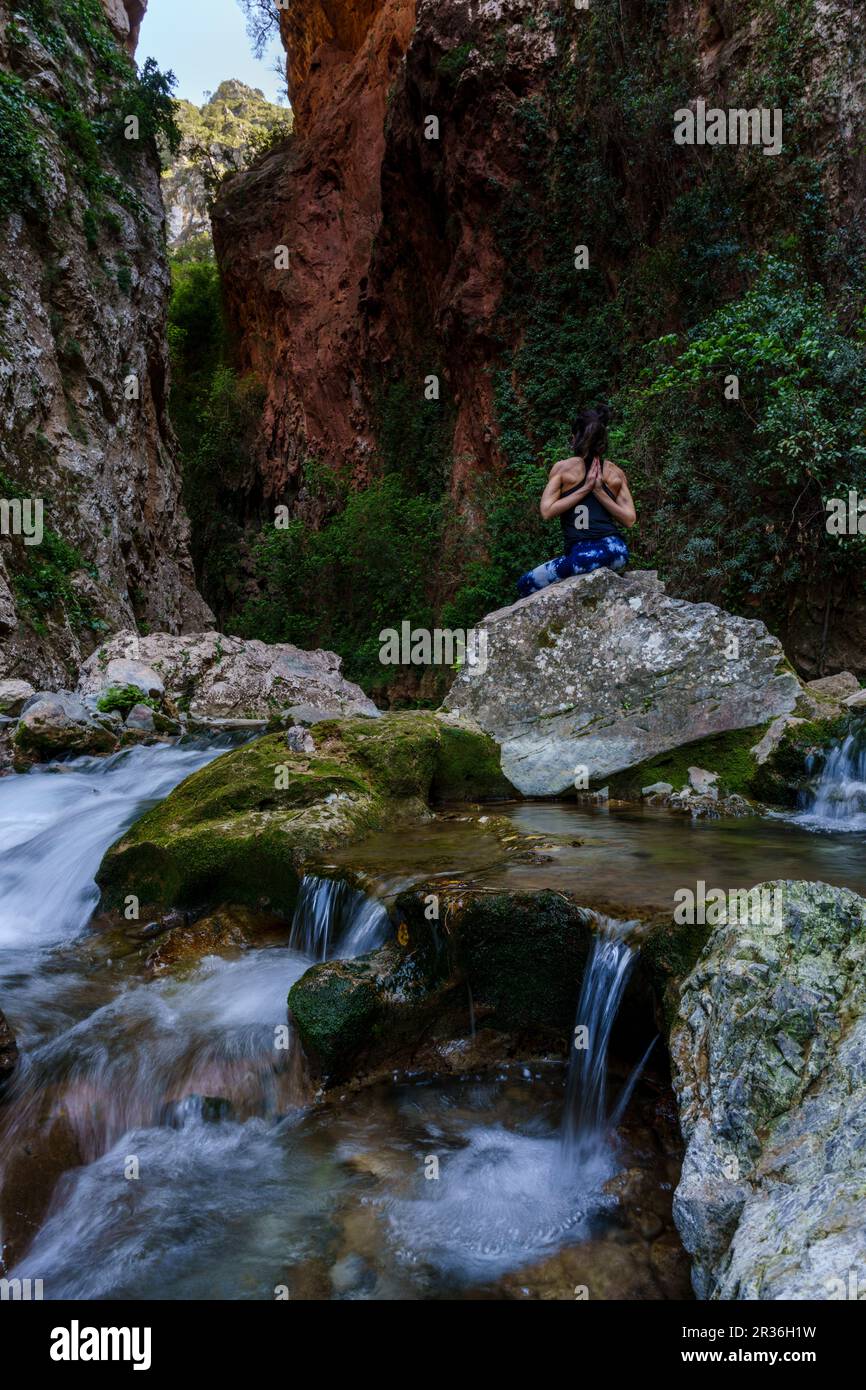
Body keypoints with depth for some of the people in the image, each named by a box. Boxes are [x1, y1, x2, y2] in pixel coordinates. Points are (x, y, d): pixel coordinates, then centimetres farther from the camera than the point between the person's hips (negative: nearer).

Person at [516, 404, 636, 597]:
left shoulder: (563, 468, 3)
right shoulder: (617, 473, 13)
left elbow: (546, 511, -4)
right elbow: (630, 519, 7)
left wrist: (584, 489, -3)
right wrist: (600, 492, 3)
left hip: (584, 556, -6)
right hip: (618, 552, 6)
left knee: (524, 585, 11)